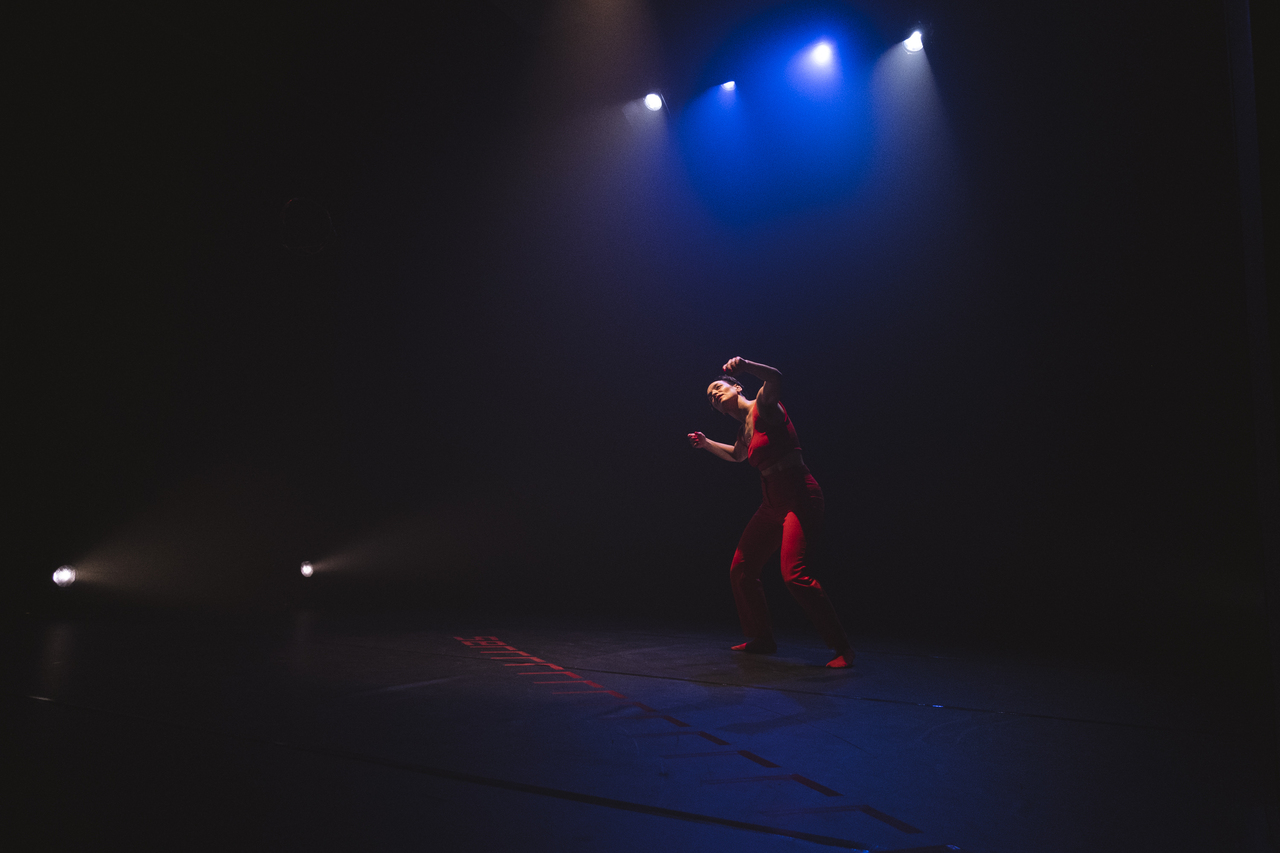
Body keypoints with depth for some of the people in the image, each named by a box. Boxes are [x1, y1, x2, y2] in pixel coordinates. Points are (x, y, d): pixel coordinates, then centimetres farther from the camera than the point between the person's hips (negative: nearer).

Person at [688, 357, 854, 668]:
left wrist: (744, 365, -46)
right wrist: (706, 444, 28)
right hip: (773, 503, 10)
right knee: (741, 570, 11)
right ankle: (762, 639, 27)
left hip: (799, 497, -9)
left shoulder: (762, 405, -8)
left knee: (794, 573, -22)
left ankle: (842, 648, -11)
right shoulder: (745, 429, 16)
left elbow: (775, 379, -31)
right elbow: (737, 455, 38)